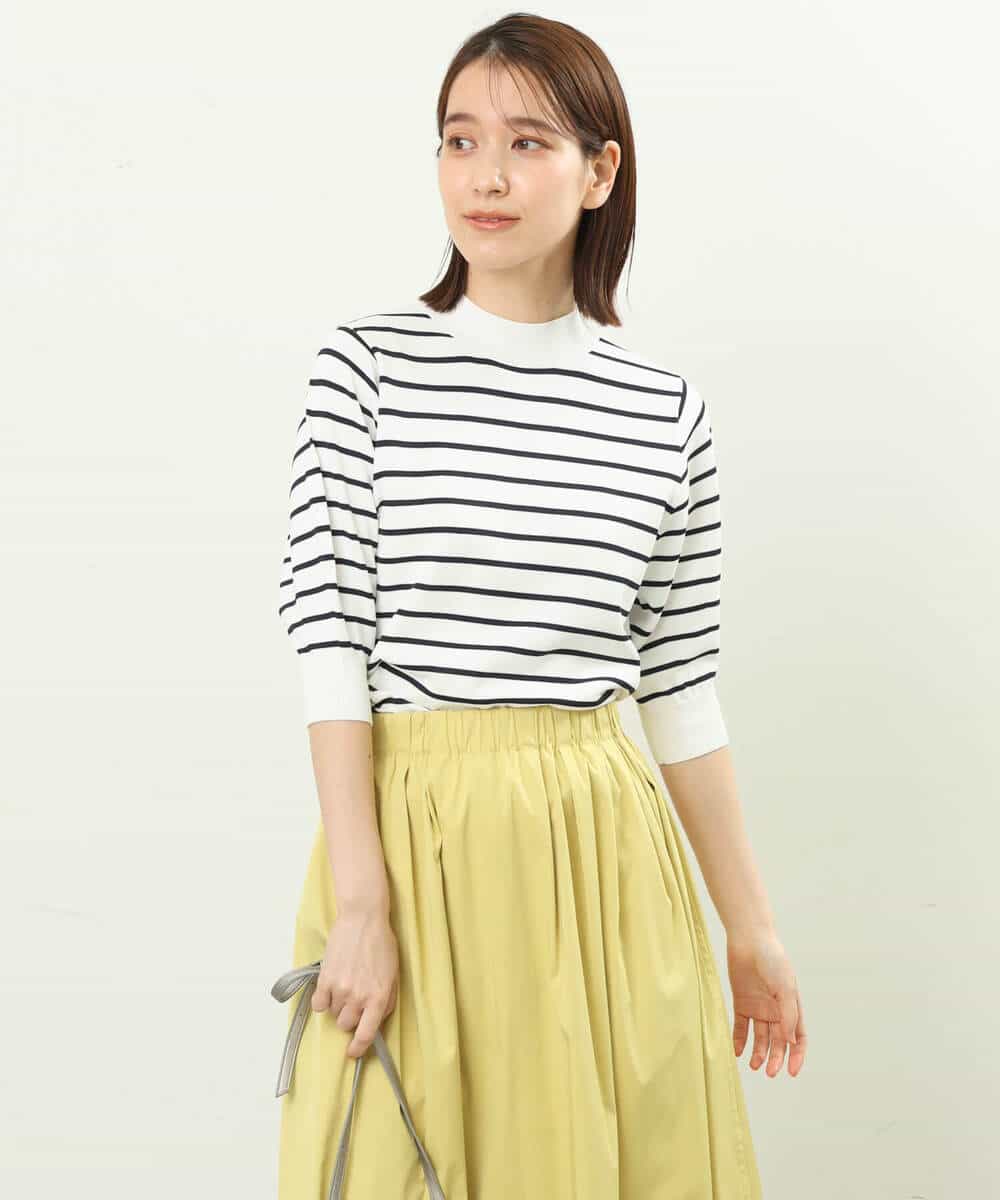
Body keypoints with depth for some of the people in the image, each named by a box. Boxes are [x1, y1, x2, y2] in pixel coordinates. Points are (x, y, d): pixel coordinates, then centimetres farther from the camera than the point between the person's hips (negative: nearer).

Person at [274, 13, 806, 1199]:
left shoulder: (667, 411, 3)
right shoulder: (366, 367, -3)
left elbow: (681, 685, 8)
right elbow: (329, 638, -7)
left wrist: (749, 924, 11)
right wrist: (360, 905, -14)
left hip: (606, 845, 2)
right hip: (416, 833, -2)